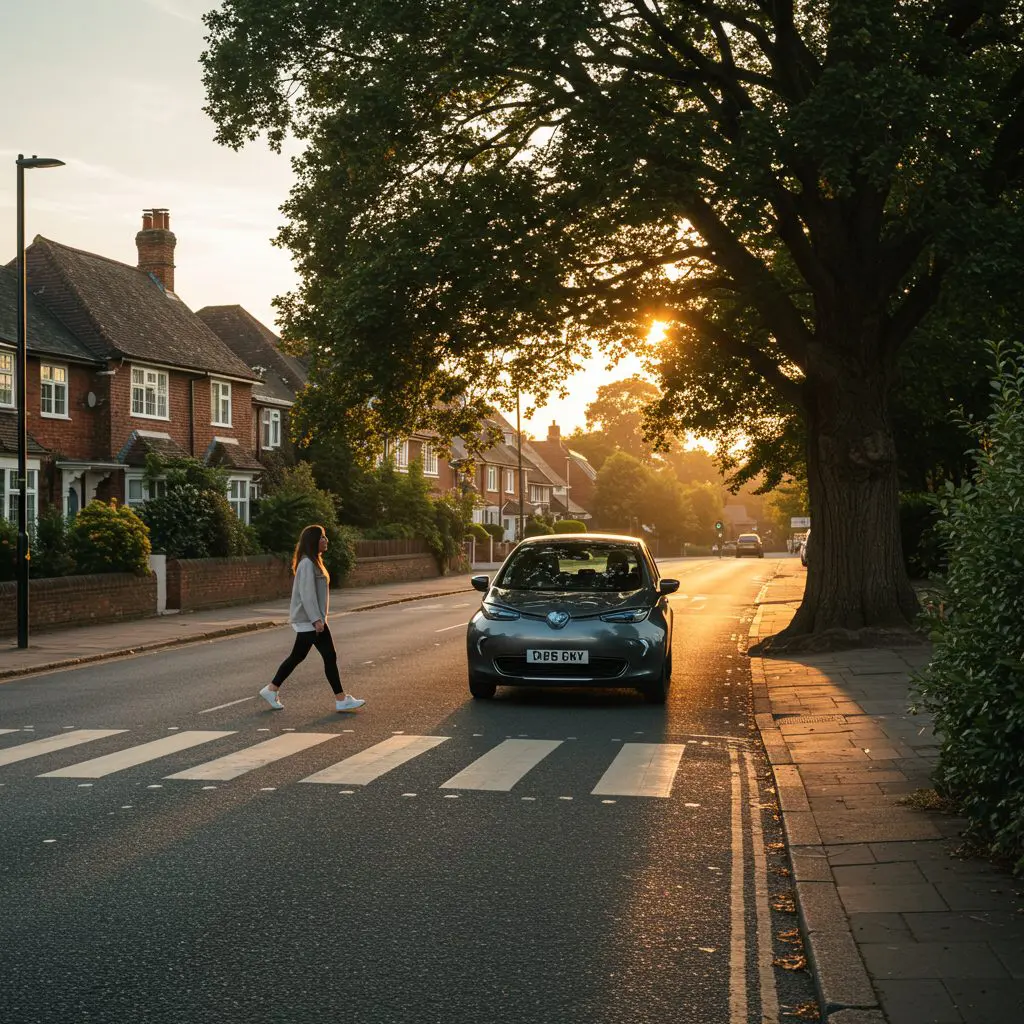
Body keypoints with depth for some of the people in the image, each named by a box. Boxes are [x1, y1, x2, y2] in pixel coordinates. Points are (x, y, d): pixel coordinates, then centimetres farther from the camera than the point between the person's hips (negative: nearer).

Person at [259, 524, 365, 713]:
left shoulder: (313, 562, 15)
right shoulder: (307, 564, -17)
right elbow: (307, 594, -22)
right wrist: (316, 619, -23)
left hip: (309, 620, 10)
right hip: (309, 620, -10)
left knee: (297, 656, 12)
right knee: (329, 656, -6)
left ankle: (271, 690, 17)